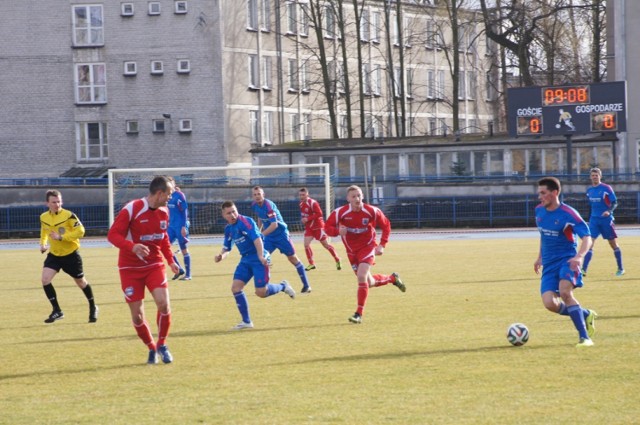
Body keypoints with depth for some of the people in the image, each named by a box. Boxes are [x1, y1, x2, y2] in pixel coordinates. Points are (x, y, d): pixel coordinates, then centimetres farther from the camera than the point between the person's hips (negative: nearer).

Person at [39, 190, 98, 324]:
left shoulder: (69, 215, -18)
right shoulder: (43, 217, 0)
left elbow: (80, 231, -24)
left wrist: (61, 237, -29)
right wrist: (43, 244, 5)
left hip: (70, 254, -4)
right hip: (54, 254, 4)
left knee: (81, 282, 10)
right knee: (45, 279, -15)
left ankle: (93, 308, 33)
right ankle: (57, 311, -5)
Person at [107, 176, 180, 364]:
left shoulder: (164, 212, 3)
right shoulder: (132, 209, -16)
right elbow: (113, 234, -19)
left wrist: (170, 261, 11)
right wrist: (132, 247, -35)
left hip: (155, 265, 4)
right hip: (130, 268, -3)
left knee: (163, 304, -18)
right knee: (137, 315, -2)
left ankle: (162, 345, 4)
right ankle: (152, 348, 21)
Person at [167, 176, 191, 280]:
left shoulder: (179, 195, -10)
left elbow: (184, 212, -12)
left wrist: (184, 226, -17)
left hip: (180, 226, -7)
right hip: (171, 226, 7)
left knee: (183, 249, -2)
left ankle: (188, 274, 5)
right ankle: (180, 269, 13)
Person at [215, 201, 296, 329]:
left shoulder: (245, 221, -16)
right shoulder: (228, 228, 9)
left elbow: (257, 238, -28)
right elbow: (227, 248, 20)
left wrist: (261, 256, -42)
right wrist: (221, 256, -4)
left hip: (258, 259, -7)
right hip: (245, 260, 7)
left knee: (261, 292, -13)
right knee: (236, 287, -6)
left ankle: (283, 286, 19)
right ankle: (246, 321, 3)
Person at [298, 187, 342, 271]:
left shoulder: (312, 203, -21)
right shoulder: (301, 204, 5)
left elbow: (319, 214, -24)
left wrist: (308, 219, -26)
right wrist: (303, 219, 1)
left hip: (318, 227, -7)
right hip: (309, 227, 7)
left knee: (326, 245, 4)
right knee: (306, 244, -9)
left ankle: (337, 260, 21)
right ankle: (311, 264, 1)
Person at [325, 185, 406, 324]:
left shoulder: (372, 211, -16)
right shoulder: (340, 212, -17)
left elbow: (386, 225, -1)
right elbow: (327, 227, -13)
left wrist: (382, 245, -10)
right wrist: (338, 231, -36)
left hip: (368, 246, -3)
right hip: (352, 250, 3)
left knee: (361, 277, -23)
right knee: (369, 282, 10)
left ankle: (359, 314, -14)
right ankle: (392, 278, 43)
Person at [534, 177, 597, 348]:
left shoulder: (568, 214, -14)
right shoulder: (539, 210, 6)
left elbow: (587, 237, -20)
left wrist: (580, 256, -38)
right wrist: (540, 257, 27)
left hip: (567, 259, -6)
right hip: (549, 263, 6)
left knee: (565, 292, -31)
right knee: (550, 303, -15)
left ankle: (584, 337, -22)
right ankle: (586, 314, 12)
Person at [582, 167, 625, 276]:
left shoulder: (606, 188, -7)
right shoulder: (589, 190, 9)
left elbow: (615, 203, -9)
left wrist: (609, 211, -27)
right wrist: (589, 220, 20)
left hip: (606, 219, -4)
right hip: (594, 220, 4)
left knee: (613, 244, 7)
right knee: (589, 243, -10)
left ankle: (621, 269, 21)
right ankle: (584, 270, -16)